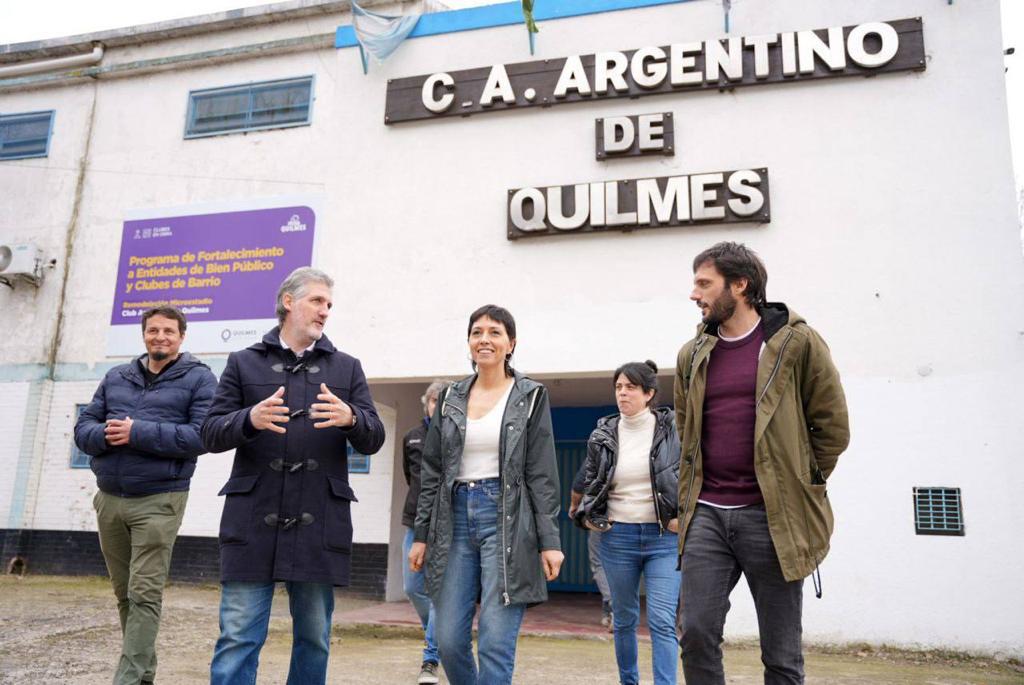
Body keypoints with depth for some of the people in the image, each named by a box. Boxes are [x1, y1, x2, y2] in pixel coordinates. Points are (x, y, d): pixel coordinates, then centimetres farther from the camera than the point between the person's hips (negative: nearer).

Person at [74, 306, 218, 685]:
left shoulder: (199, 378, -2)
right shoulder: (115, 377, 15)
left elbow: (203, 436, -14)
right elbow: (83, 428, 11)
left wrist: (138, 433, -19)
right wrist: (106, 435, -12)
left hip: (159, 501, -6)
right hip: (109, 499, 6)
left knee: (145, 595, -7)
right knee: (124, 593, 13)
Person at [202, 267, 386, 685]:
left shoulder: (347, 368, 13)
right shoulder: (244, 363, 9)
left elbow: (373, 440, 6)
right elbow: (211, 434, 3)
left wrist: (351, 418, -17)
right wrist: (249, 419, -19)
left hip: (319, 523, 2)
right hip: (253, 521, -1)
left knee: (315, 639, 10)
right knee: (238, 638, -1)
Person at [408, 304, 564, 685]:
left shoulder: (531, 397, 2)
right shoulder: (451, 399, 12)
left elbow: (542, 475, -2)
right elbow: (431, 471, 12)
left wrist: (549, 540, -7)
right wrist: (421, 534, 9)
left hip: (506, 519, -4)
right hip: (456, 518, 4)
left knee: (495, 643, -6)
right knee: (449, 641, 5)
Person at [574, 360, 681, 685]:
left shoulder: (672, 428, -4)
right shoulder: (603, 435, 4)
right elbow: (589, 482, 15)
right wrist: (588, 516, 2)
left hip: (664, 537, -3)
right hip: (617, 536, 3)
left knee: (662, 622, -9)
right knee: (624, 620, 15)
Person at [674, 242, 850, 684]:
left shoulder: (797, 342, -3)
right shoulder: (693, 355, 10)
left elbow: (832, 426, 1)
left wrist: (800, 486, 2)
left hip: (771, 517, -3)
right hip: (706, 514, 4)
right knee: (696, 635, 1)